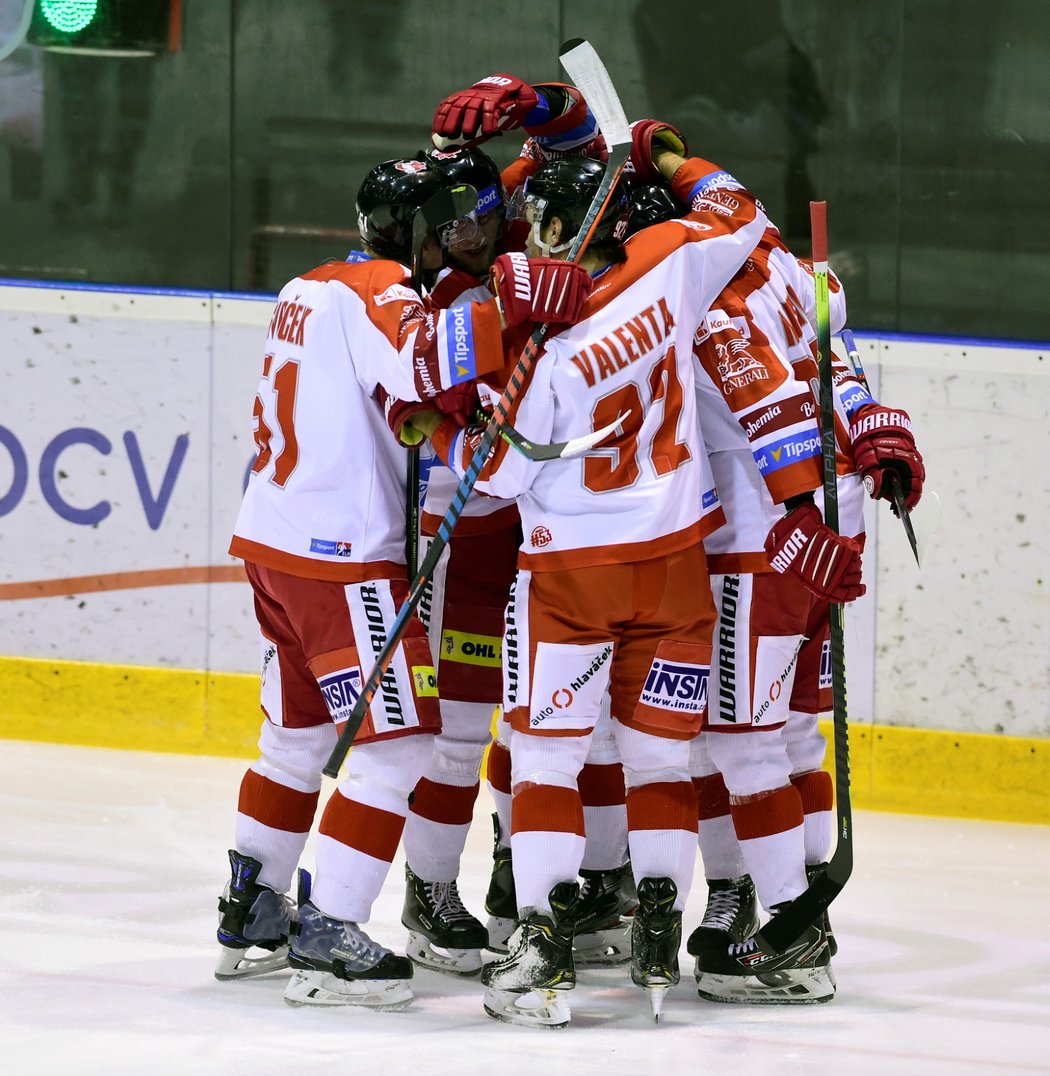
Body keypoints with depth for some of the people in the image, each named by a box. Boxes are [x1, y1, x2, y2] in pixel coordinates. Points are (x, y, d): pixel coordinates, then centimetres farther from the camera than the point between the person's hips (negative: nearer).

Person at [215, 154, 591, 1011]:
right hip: (343, 556, -10)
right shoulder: (377, 292, -14)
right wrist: (512, 305, -40)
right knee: (399, 737, -8)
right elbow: (425, 363, -35)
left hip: (273, 538, 10)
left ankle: (250, 914, 28)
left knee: (300, 730, 20)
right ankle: (326, 941, -10)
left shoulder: (311, 291, 17)